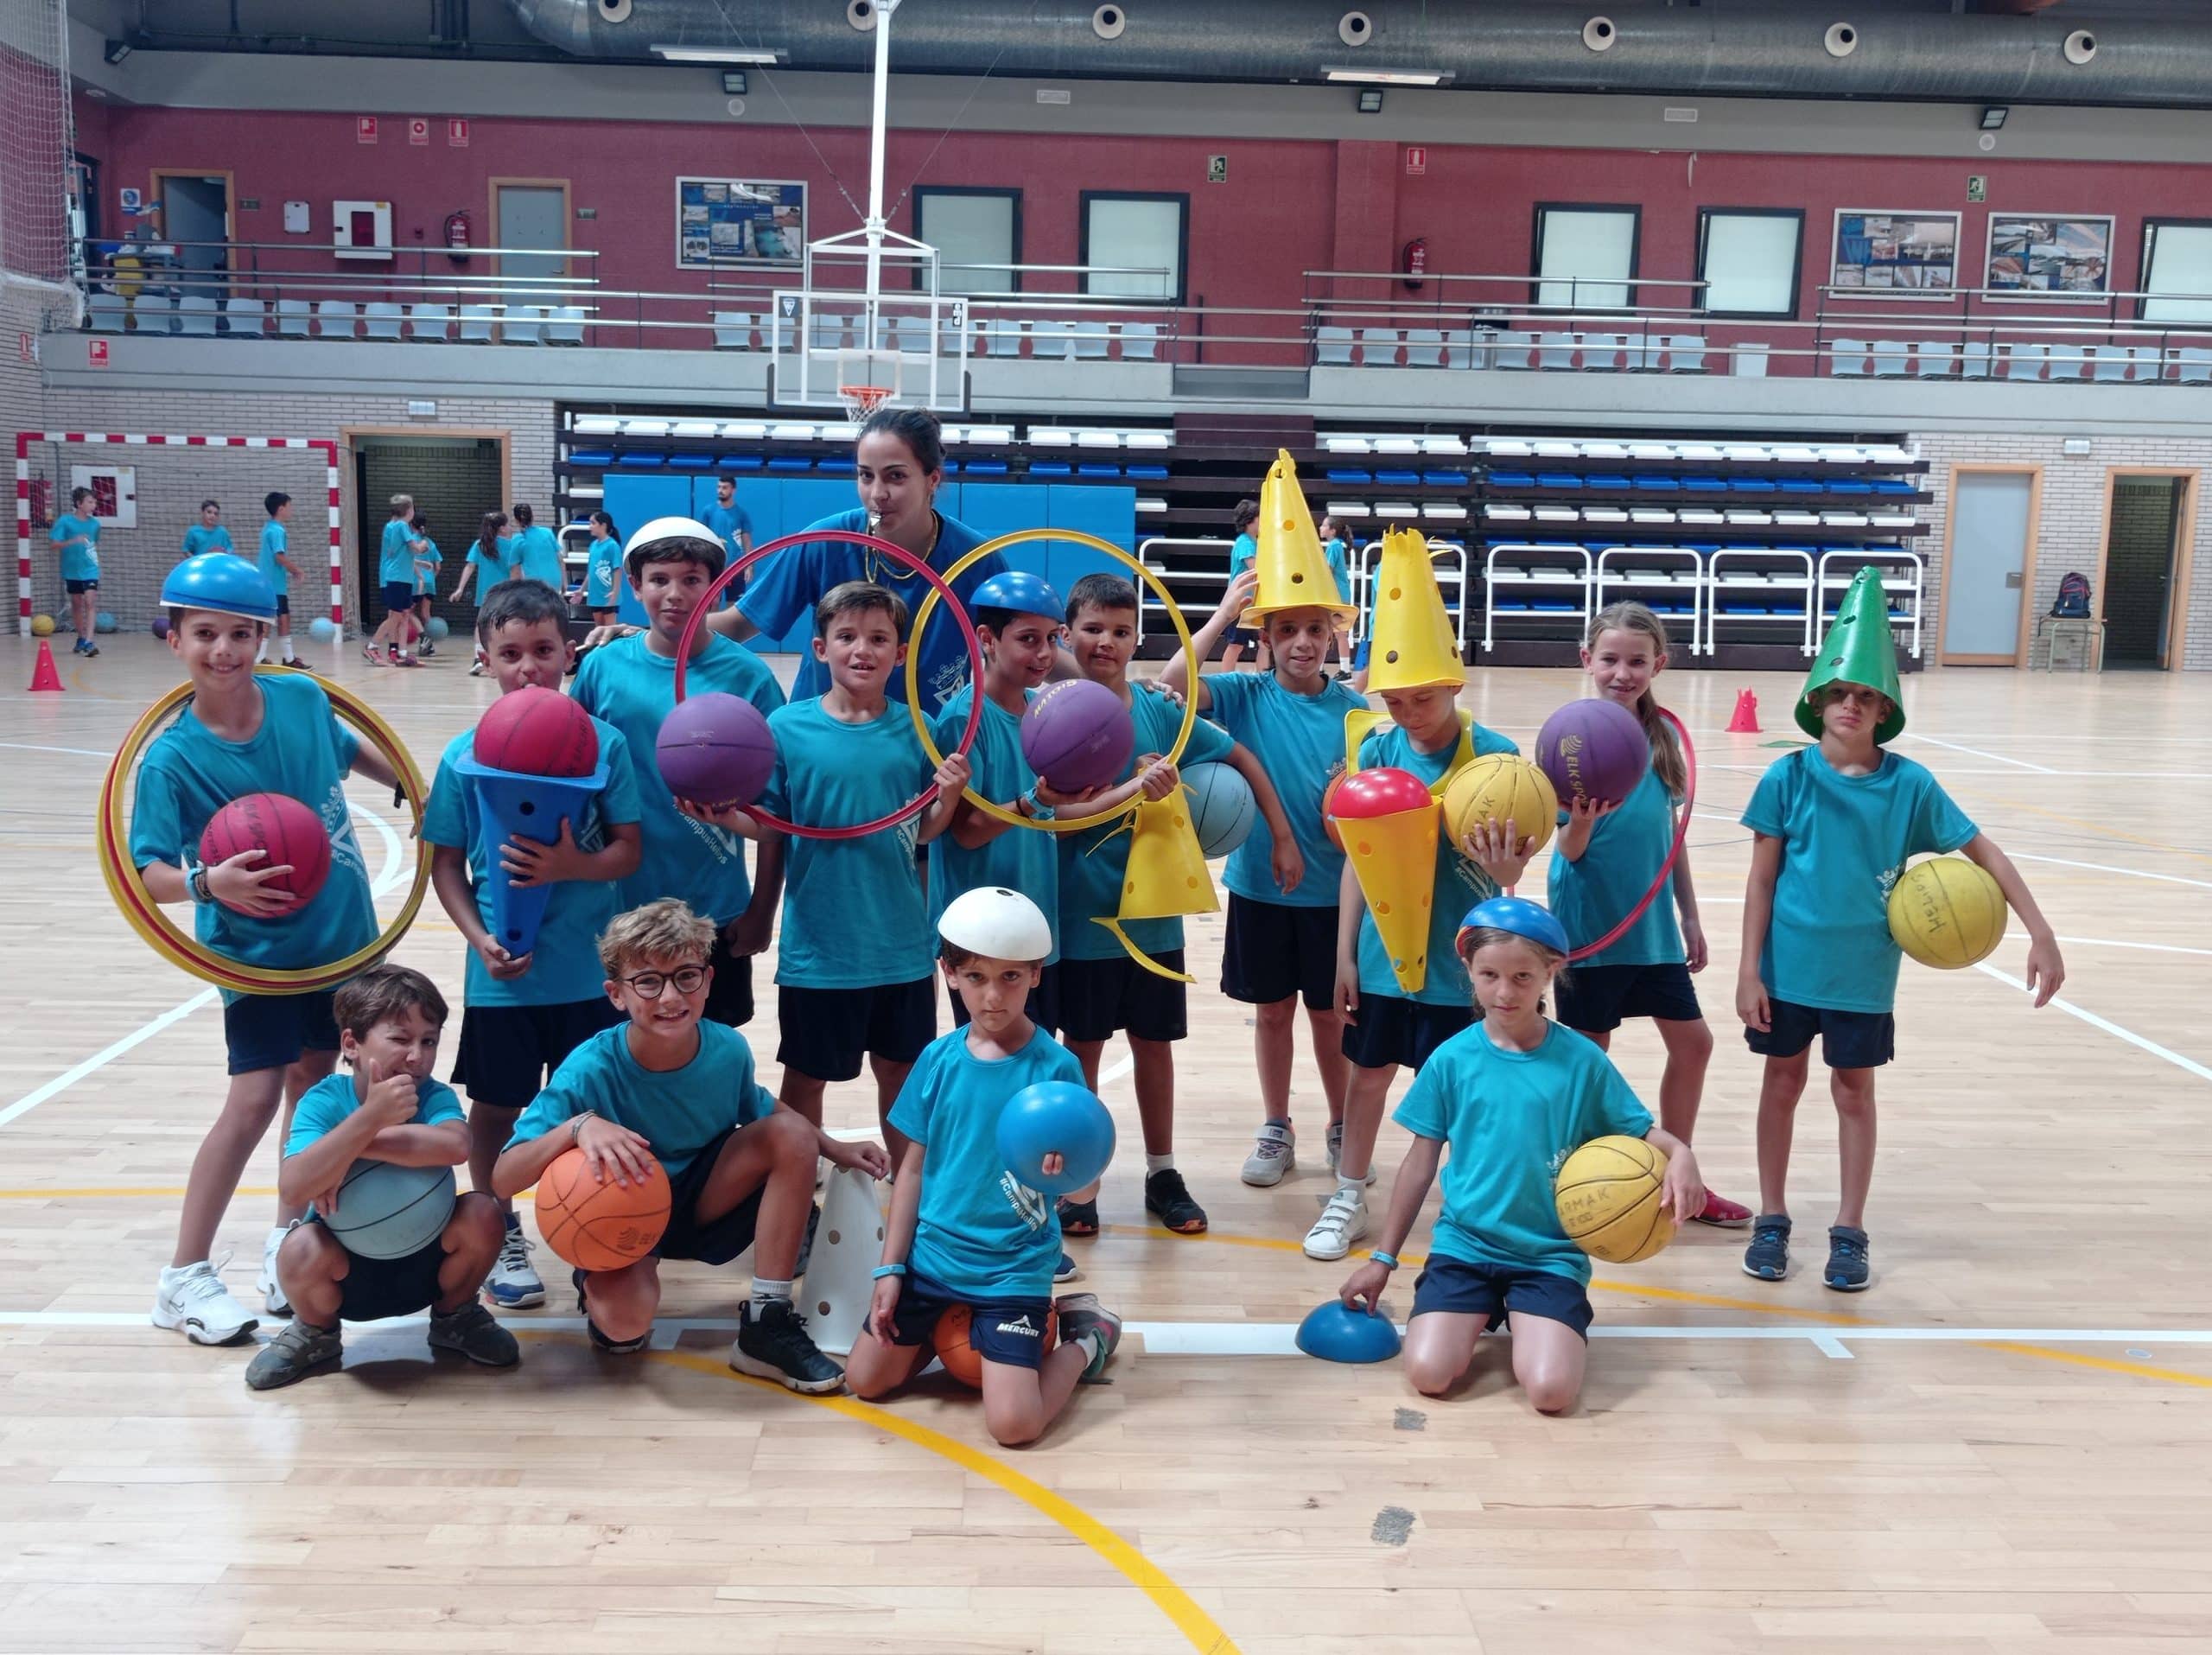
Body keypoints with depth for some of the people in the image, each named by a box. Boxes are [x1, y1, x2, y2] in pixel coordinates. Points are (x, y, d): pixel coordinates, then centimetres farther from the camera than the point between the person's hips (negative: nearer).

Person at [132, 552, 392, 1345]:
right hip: (256, 947, -4)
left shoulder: (303, 699, -6)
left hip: (341, 933, 4)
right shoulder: (172, 758, -17)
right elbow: (148, 872, -21)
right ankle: (185, 1275, 6)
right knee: (254, 1099, -8)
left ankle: (288, 1241, 30)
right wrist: (207, 883, -39)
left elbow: (348, 749, 16)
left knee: (312, 1083, 13)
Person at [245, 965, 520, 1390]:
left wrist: (348, 1151, -37)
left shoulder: (434, 1097, -15)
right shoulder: (324, 1100, -18)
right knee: (301, 1249, -32)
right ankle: (315, 1333, 5)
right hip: (346, 1272, -1)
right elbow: (293, 1188, -36)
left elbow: (455, 1145, -40)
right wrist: (370, 1117, -45)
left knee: (481, 1213, -25)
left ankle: (454, 1317, 8)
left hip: (424, 1263, 1)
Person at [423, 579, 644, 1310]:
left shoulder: (603, 742, -6)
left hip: (589, 970, 0)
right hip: (502, 974, 1)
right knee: (495, 1108, 14)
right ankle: (501, 1237, 34)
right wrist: (480, 939, -12)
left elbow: (628, 849, -4)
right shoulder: (466, 755, -4)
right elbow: (446, 862, 1)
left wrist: (573, 866, -23)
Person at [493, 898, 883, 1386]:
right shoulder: (590, 1071, -26)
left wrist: (834, 1148, -6)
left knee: (794, 1132, -20)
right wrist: (577, 1127, -47)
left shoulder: (727, 1049, -15)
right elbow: (503, 1180, -29)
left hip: (702, 1199, 4)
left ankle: (768, 1324, -14)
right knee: (625, 1322, -34)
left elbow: (761, 1116, 9)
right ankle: (600, 1287, 7)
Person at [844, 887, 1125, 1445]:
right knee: (865, 1380, 9)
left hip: (1013, 1271, -4)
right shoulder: (939, 1059, -4)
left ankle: (1085, 1339, 14)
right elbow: (913, 1169, 4)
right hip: (930, 1258, 4)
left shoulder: (1055, 1067, -14)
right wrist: (890, 1269, 2)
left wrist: (1064, 1169, -35)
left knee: (1013, 1425, -14)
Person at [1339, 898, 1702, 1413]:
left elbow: (1641, 1131, 2)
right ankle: (1482, 1314, 15)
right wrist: (1383, 1258, 7)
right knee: (1428, 1372, -19)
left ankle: (1526, 1322, 14)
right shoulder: (1452, 1059, -3)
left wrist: (1680, 1154, -23)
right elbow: (1421, 1160, 4)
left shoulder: (1581, 1060, -5)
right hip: (1464, 1245, 1)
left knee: (1551, 1389, -21)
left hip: (1551, 1254, -1)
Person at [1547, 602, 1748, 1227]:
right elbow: (1568, 849, -14)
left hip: (1653, 925, 6)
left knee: (1692, 1041, 11)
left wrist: (1690, 916, 12)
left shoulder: (1663, 734, 2)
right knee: (1588, 1056, 4)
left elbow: (1671, 831, 10)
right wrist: (1583, 821, -36)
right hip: (1591, 926, -6)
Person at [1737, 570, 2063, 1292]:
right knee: (1783, 1082, 12)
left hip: (1864, 974, 0)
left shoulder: (1910, 785, -7)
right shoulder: (1788, 778, -9)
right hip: (1789, 966, 0)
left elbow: (1983, 850, -2)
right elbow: (1762, 877, -5)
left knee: (1854, 1091, 10)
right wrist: (1748, 971, -7)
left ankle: (1850, 1233, 23)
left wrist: (2040, 933, -8)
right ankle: (1772, 1221, 25)